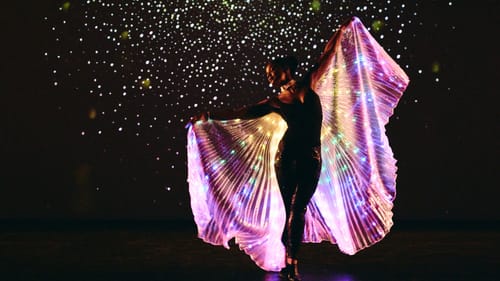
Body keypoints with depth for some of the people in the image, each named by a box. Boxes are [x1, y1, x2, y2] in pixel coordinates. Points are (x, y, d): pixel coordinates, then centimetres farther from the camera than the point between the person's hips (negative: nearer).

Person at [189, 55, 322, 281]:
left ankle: (290, 263, -5)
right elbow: (239, 113, 12)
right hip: (287, 155, 0)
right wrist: (207, 115, 10)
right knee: (291, 209, -3)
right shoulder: (275, 102, 13)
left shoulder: (307, 86, 12)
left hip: (311, 158, 0)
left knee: (298, 209, -5)